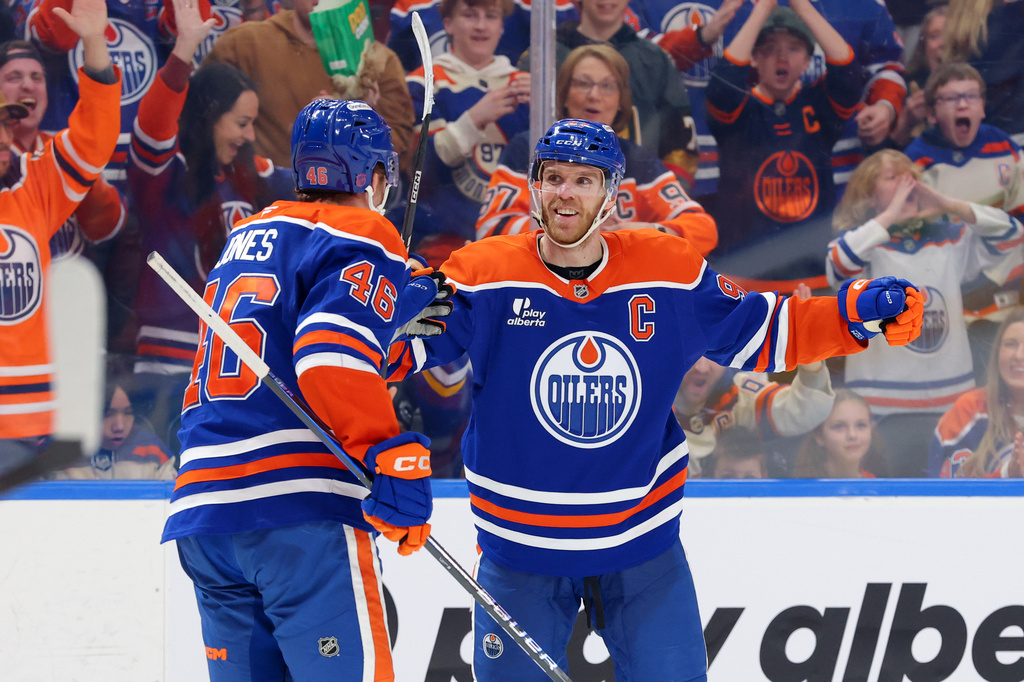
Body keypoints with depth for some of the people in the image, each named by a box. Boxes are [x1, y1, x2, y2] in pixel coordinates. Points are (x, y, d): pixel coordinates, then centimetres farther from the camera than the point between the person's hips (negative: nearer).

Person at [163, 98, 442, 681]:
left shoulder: (247, 237, 24)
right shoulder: (364, 237, -2)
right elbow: (332, 357, -16)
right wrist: (394, 459, -18)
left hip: (204, 503, 8)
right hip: (300, 508, -8)